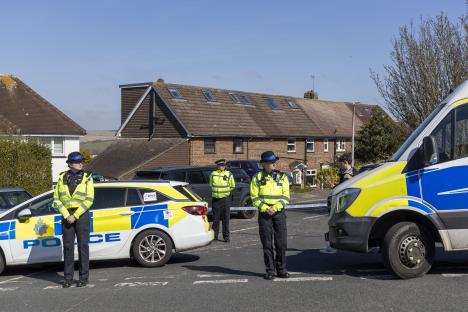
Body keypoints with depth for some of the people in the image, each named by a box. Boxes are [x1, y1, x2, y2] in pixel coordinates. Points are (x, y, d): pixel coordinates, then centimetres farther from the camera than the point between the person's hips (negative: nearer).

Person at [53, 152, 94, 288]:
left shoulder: (87, 178, -2)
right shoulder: (62, 178, 5)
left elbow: (89, 200, -8)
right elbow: (57, 199, 4)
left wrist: (75, 216, -14)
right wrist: (66, 215, -9)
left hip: (81, 215, -2)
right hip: (66, 215, 2)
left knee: (83, 245, -1)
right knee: (68, 246, 3)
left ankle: (84, 277, 5)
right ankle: (68, 277, 11)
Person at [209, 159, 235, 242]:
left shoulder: (229, 174, 1)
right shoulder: (213, 174, 4)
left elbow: (232, 186, 11)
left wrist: (225, 191, 6)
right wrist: (217, 191, 9)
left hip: (225, 199, -1)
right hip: (215, 199, 1)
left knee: (226, 219, 1)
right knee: (215, 218, 4)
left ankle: (226, 236, 8)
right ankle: (214, 236, 12)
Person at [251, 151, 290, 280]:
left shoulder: (282, 177, 8)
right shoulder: (257, 178, 4)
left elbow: (286, 197, 2)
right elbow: (254, 197, 1)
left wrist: (276, 207, -13)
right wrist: (265, 208, -13)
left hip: (279, 213, 1)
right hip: (264, 213, -1)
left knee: (281, 243, 0)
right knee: (267, 244, 2)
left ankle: (281, 269, 11)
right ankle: (270, 270, 10)